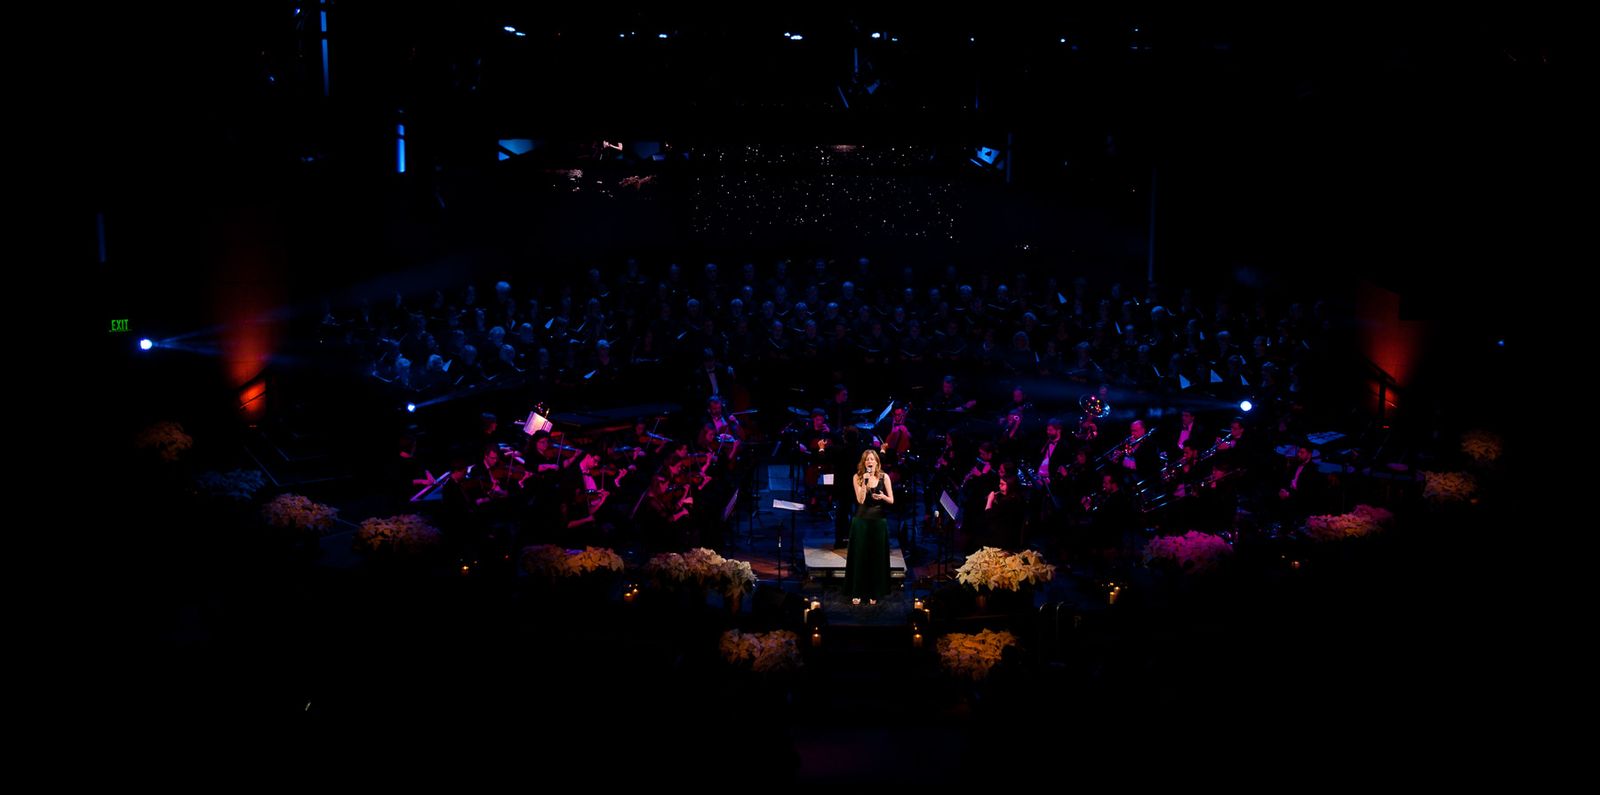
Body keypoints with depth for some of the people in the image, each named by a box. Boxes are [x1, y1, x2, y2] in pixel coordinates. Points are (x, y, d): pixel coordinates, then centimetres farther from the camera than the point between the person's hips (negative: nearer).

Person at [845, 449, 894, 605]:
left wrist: (883, 497, -20)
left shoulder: (884, 477, 1)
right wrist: (865, 481, -19)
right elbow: (860, 500, -12)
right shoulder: (857, 477, -2)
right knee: (859, 556, 2)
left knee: (877, 557, 4)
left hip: (879, 521, 1)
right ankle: (857, 592, 8)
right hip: (861, 521, -1)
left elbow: (892, 500, 1)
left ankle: (874, 593, 13)